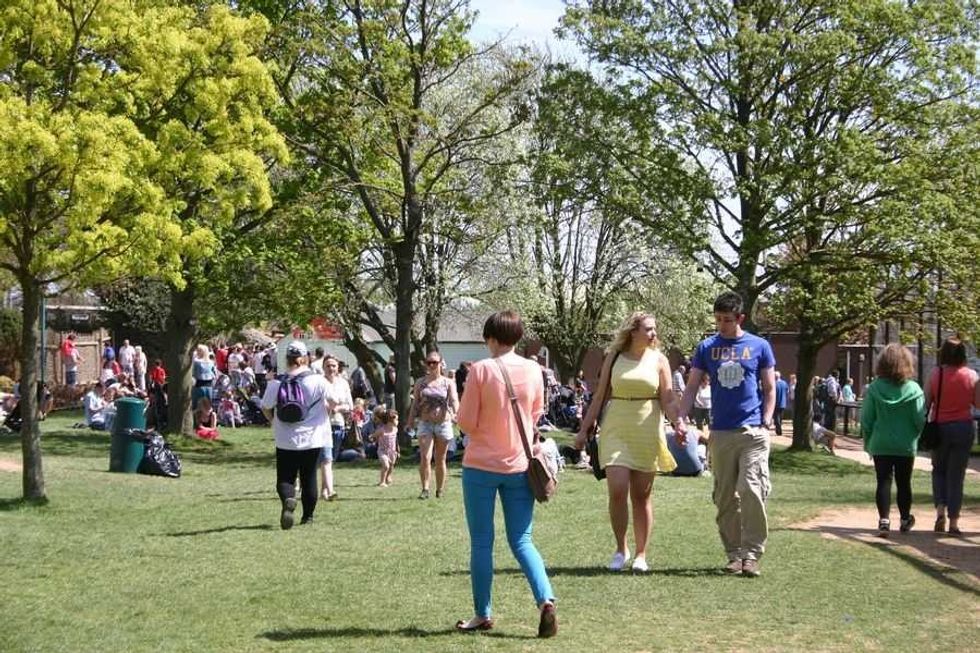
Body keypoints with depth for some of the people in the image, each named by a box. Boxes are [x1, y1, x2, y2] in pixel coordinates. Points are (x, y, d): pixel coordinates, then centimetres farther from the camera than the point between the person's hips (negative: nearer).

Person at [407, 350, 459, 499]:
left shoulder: (448, 383, 3)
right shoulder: (421, 383, 8)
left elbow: (454, 400, -10)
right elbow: (415, 403, 9)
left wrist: (454, 412, -31)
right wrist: (410, 422, 1)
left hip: (443, 423, 0)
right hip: (425, 423, 0)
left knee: (440, 459, 9)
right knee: (425, 457, -13)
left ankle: (440, 490, 20)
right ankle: (425, 489, -10)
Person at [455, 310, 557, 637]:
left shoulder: (481, 370, -12)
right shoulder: (534, 370, 0)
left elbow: (466, 422, -10)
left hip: (481, 466, -3)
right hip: (519, 466, 3)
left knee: (481, 542, 8)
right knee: (521, 541, 9)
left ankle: (483, 614, 14)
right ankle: (545, 601, -9)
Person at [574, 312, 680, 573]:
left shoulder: (658, 360, 5)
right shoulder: (614, 358, 5)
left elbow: (668, 400, 0)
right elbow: (599, 397, 9)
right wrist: (584, 429, 5)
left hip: (647, 433, 0)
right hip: (616, 431, 0)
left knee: (641, 496, 5)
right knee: (617, 490, -12)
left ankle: (641, 555, 15)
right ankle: (621, 549, 6)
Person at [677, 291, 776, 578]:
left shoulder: (759, 346, 3)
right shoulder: (707, 347, 7)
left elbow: (770, 389, 7)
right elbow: (692, 387, 6)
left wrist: (766, 423, -5)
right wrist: (681, 418, -8)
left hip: (753, 432, -3)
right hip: (720, 433, 3)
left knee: (751, 490, -14)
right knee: (725, 498, 7)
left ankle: (752, 553, -5)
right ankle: (733, 554, 16)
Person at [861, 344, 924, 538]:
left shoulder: (874, 388, -6)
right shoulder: (913, 389, -8)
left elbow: (866, 419, -3)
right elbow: (920, 420, -7)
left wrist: (868, 442, 9)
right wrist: (915, 437, 11)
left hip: (880, 444, 0)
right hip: (905, 445, 0)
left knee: (883, 481, 2)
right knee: (904, 483, 13)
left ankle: (884, 520, -10)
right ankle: (905, 520, 25)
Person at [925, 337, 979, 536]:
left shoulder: (936, 374, -6)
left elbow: (926, 403, -6)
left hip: (940, 427, 0)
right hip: (964, 427, 0)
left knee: (939, 470, 19)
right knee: (956, 475, 6)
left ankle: (940, 510, 0)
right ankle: (953, 522, 6)